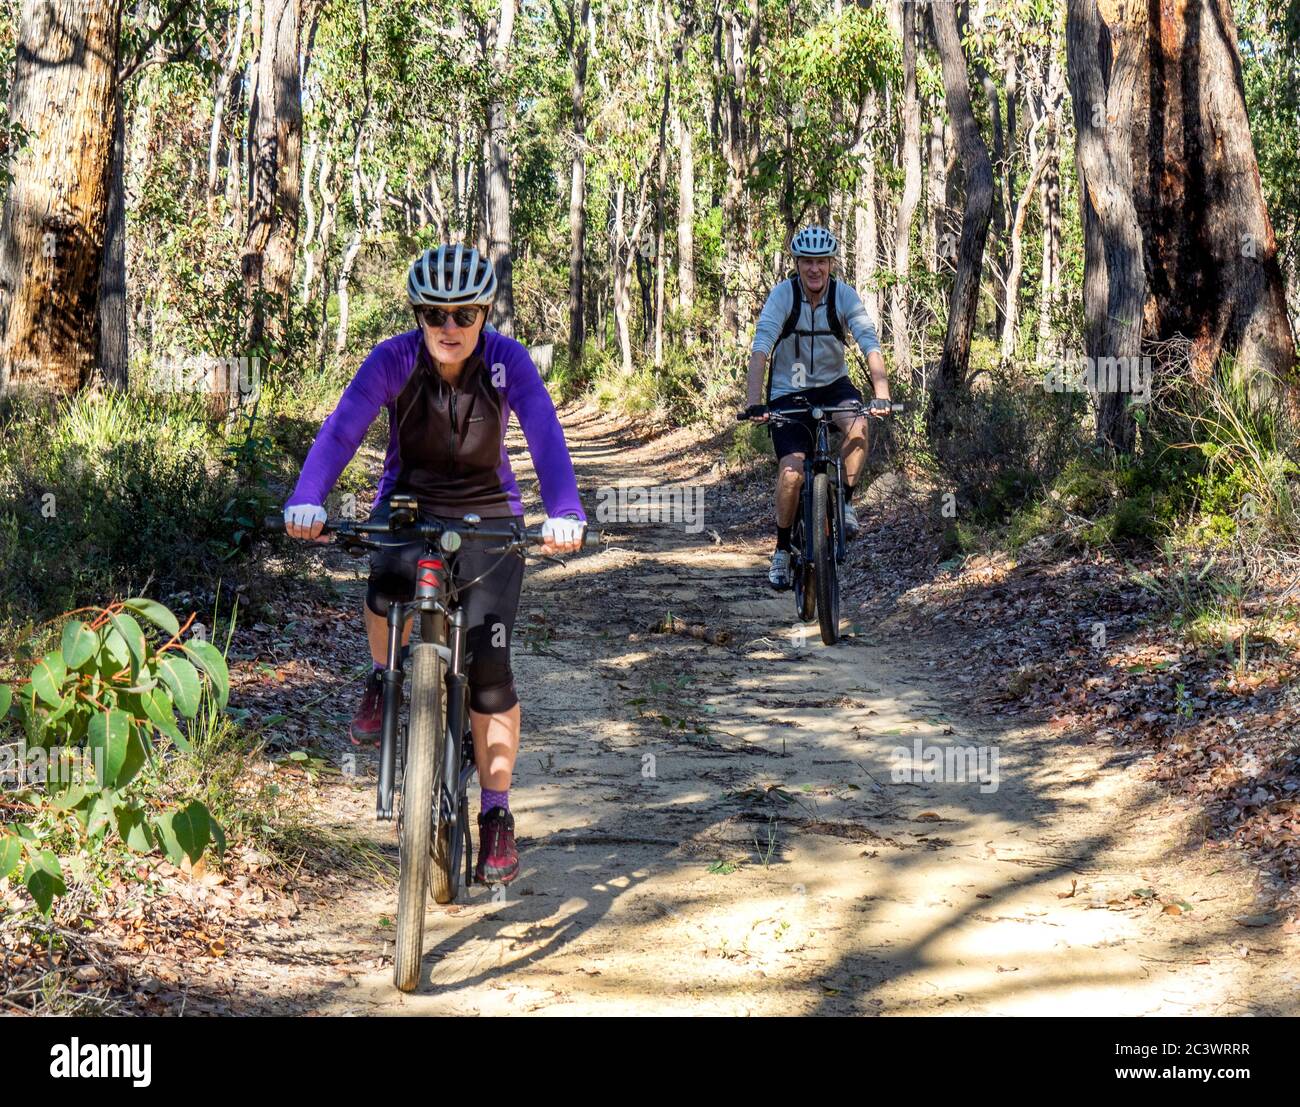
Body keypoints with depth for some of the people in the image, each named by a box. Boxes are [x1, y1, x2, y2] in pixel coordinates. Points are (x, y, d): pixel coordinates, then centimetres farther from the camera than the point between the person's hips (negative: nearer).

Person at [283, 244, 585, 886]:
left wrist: (564, 513, -45)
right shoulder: (394, 360, -16)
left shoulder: (507, 361, -16)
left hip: (488, 515, 0)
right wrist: (307, 501, -44)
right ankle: (384, 682, -1)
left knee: (488, 666, -10)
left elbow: (546, 437, -27)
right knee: (387, 589, -35)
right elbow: (341, 430, -27)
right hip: (408, 506, 0)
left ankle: (496, 817, 4)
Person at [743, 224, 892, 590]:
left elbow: (871, 345, -21)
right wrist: (754, 403, -39)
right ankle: (782, 548, 4)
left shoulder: (844, 295, -13)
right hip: (788, 392, -1)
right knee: (791, 471, -18)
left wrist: (881, 395, -36)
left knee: (858, 425, -32)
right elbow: (760, 350, -26)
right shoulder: (783, 295, -17)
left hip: (833, 385, 1)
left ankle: (845, 501, -9)